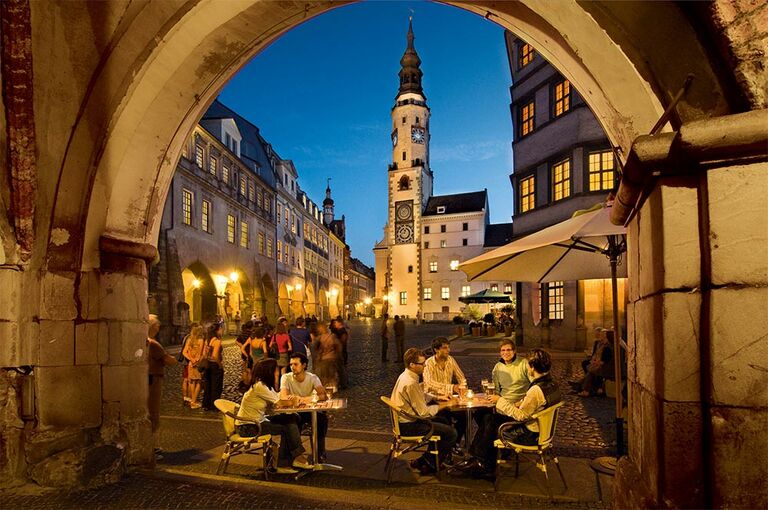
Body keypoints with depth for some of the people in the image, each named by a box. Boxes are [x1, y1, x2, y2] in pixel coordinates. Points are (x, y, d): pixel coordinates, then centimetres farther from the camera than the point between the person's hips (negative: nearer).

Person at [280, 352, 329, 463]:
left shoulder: (313, 378, -8)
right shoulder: (286, 377, -10)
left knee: (322, 418, -27)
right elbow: (283, 396, -26)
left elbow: (323, 396, -22)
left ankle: (320, 452, -9)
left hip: (310, 410, 1)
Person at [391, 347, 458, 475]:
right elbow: (424, 412, -23)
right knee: (451, 433, -8)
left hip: (404, 420, 10)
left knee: (443, 421, 22)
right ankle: (427, 464, 6)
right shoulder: (410, 383, -26)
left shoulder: (405, 376, 5)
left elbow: (421, 396, 19)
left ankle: (426, 460, 24)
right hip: (409, 426, -10)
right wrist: (445, 404, -13)